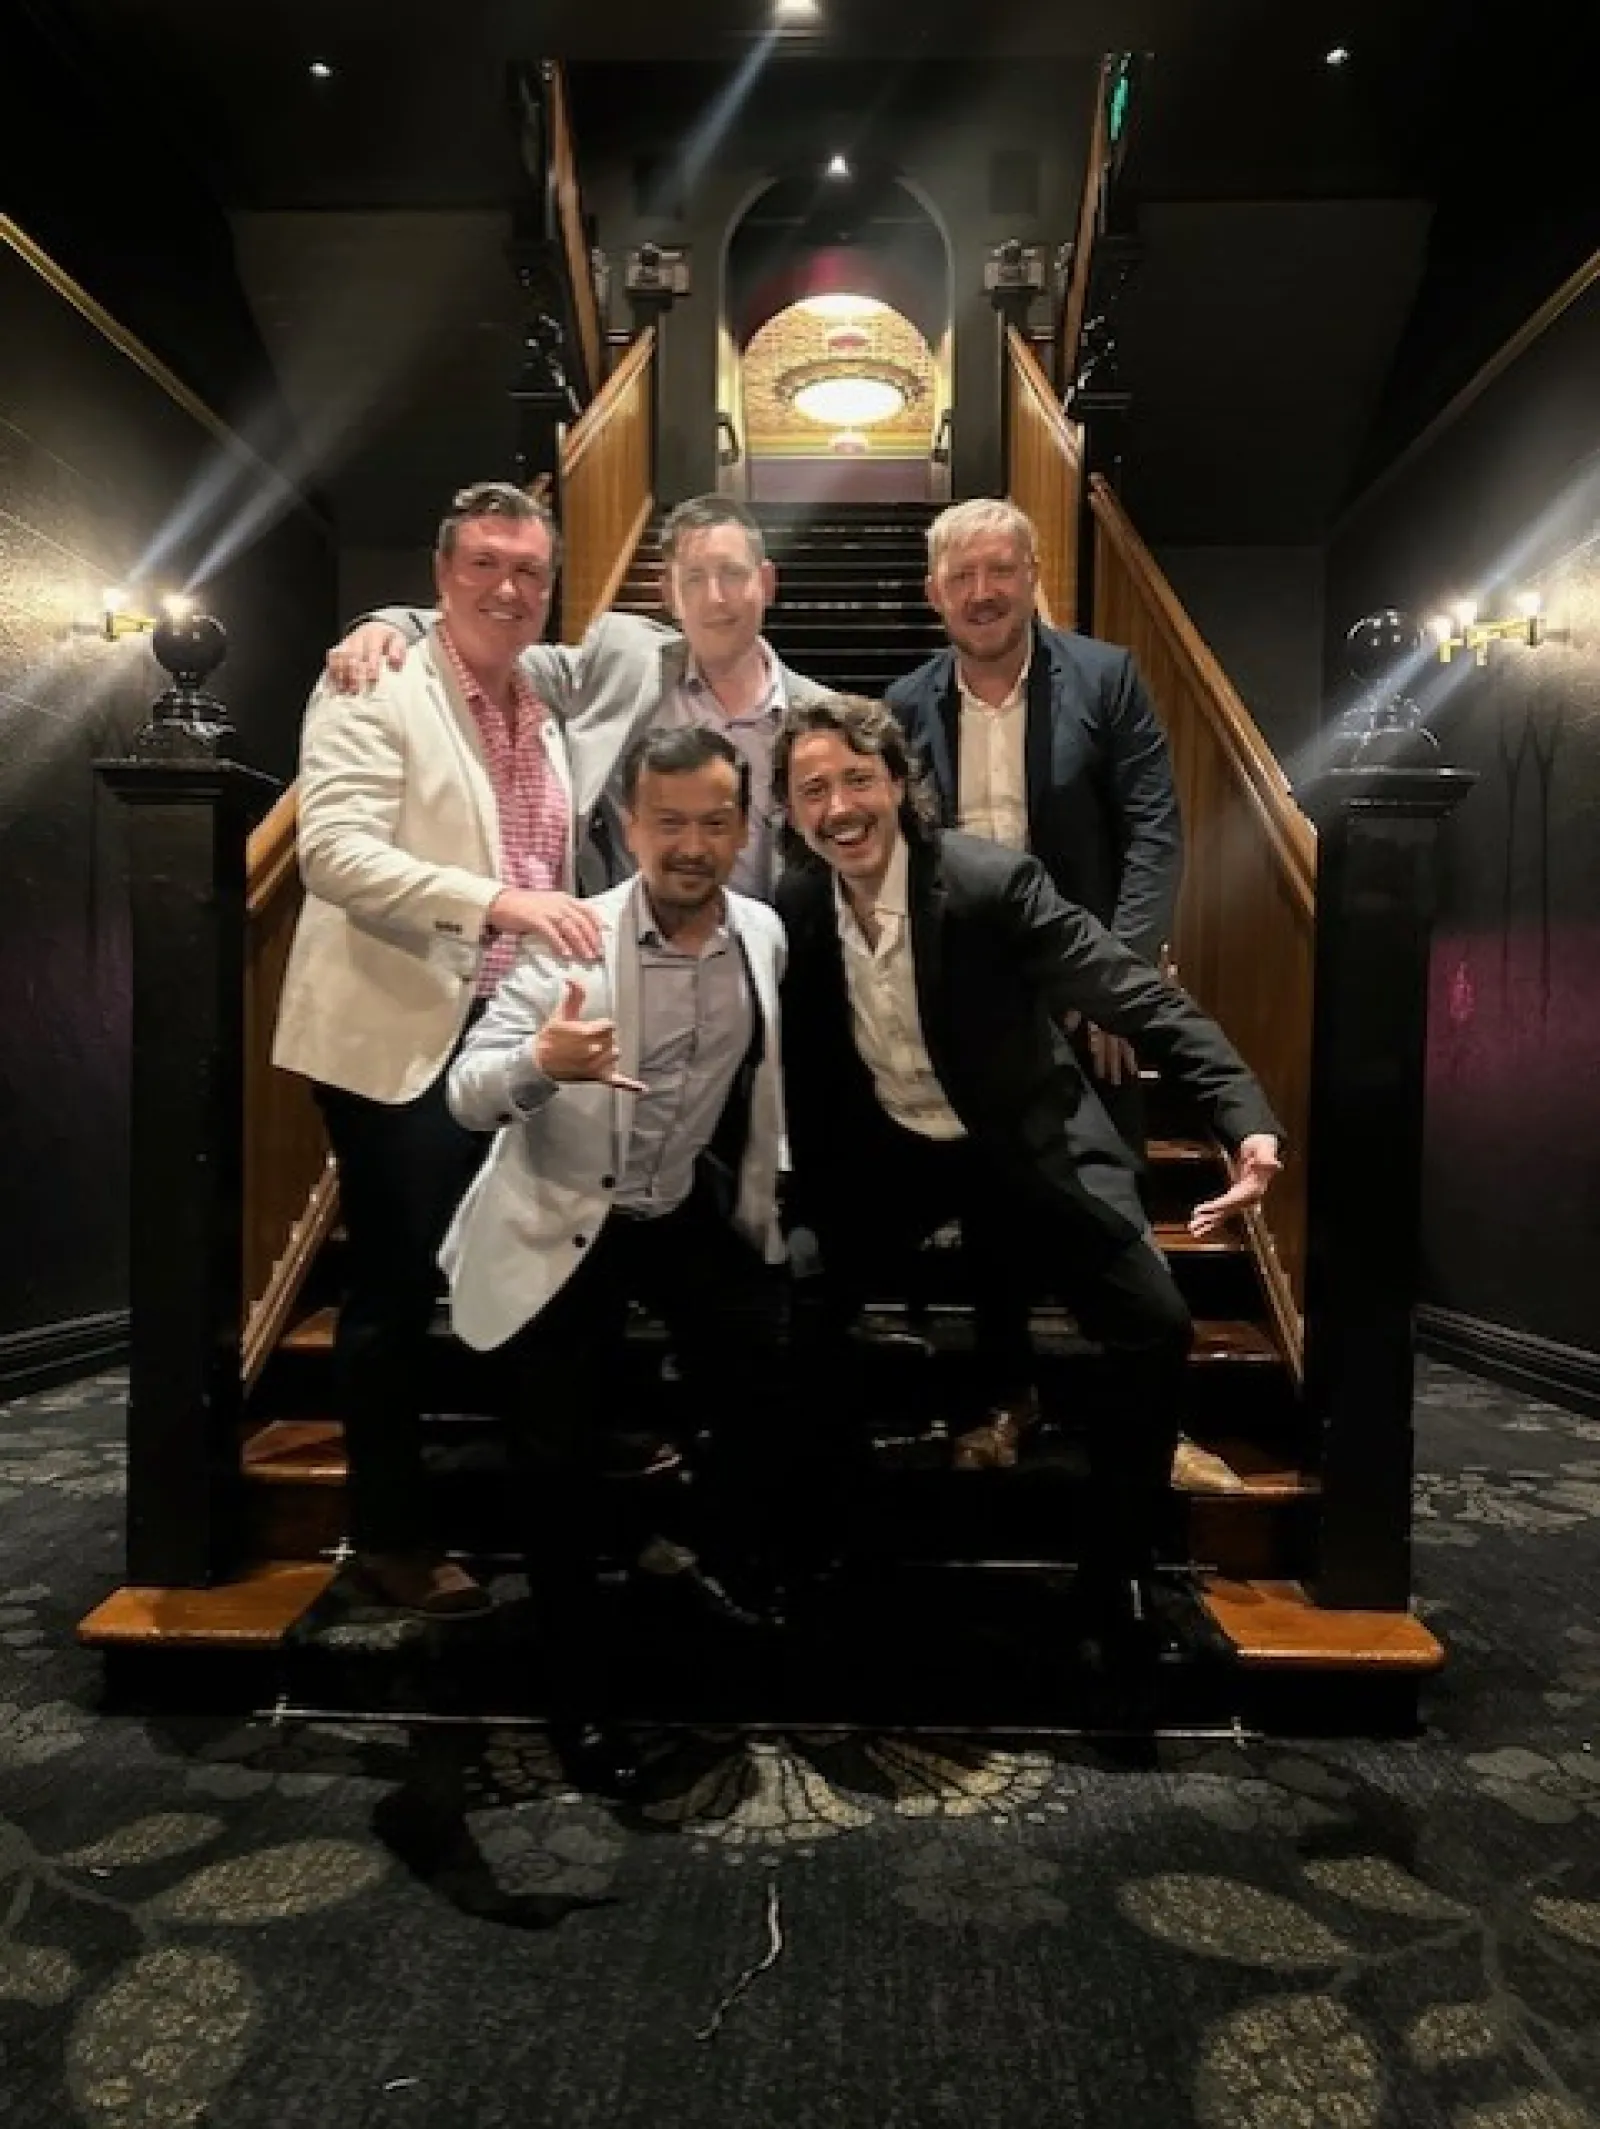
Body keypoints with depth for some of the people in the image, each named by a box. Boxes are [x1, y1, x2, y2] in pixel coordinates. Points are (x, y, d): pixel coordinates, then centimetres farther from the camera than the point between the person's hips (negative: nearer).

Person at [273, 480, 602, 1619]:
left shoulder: (543, 712, 15)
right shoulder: (374, 694, -8)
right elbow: (337, 853, -23)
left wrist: (559, 927, 7)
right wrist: (497, 897, -33)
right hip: (400, 1040, -7)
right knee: (397, 1288, 3)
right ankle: (392, 1533, 21)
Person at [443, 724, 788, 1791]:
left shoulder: (766, 935, -5)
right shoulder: (568, 941, -18)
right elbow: (469, 1095, -25)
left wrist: (763, 1197, 16)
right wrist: (540, 1061, -46)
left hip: (696, 1211, 4)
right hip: (566, 1222, -3)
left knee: (767, 1389, -8)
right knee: (560, 1454, -3)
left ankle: (739, 1580, 23)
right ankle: (578, 1684, 20)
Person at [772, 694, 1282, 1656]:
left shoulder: (993, 882, -21)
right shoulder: (795, 908, -7)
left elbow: (1142, 997, -24)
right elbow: (802, 1068, 5)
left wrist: (1250, 1123, -36)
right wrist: (794, 1198, -4)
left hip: (1026, 1144, -3)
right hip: (886, 1147, 4)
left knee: (1156, 1331, -17)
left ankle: (1115, 1579, 5)